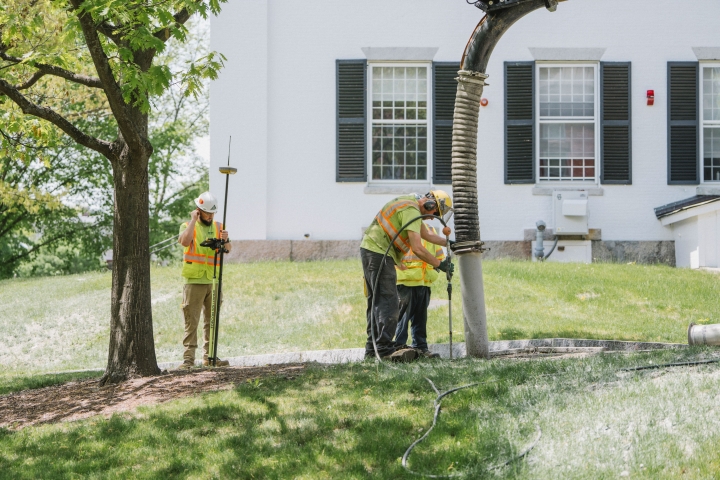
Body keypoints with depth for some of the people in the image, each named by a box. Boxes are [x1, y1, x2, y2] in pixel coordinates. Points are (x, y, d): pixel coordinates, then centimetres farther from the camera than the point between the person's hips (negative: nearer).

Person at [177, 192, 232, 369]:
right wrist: (193, 220, -15)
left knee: (211, 321, 9)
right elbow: (184, 241, -22)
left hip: (213, 281, 5)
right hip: (194, 281, -5)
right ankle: (188, 357, -7)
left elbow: (228, 249, 3)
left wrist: (225, 240, -18)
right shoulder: (188, 226, 0)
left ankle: (209, 356, 16)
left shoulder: (218, 227, 13)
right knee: (191, 321, -7)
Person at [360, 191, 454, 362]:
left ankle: (372, 348, 14)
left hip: (369, 250, 11)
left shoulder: (409, 202, 17)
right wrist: (439, 264, -11)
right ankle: (385, 348, -18)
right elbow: (417, 248, -21)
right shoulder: (412, 211, -16)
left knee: (376, 302, 12)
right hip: (379, 253, -11)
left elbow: (426, 234, 28)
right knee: (388, 302, -13)